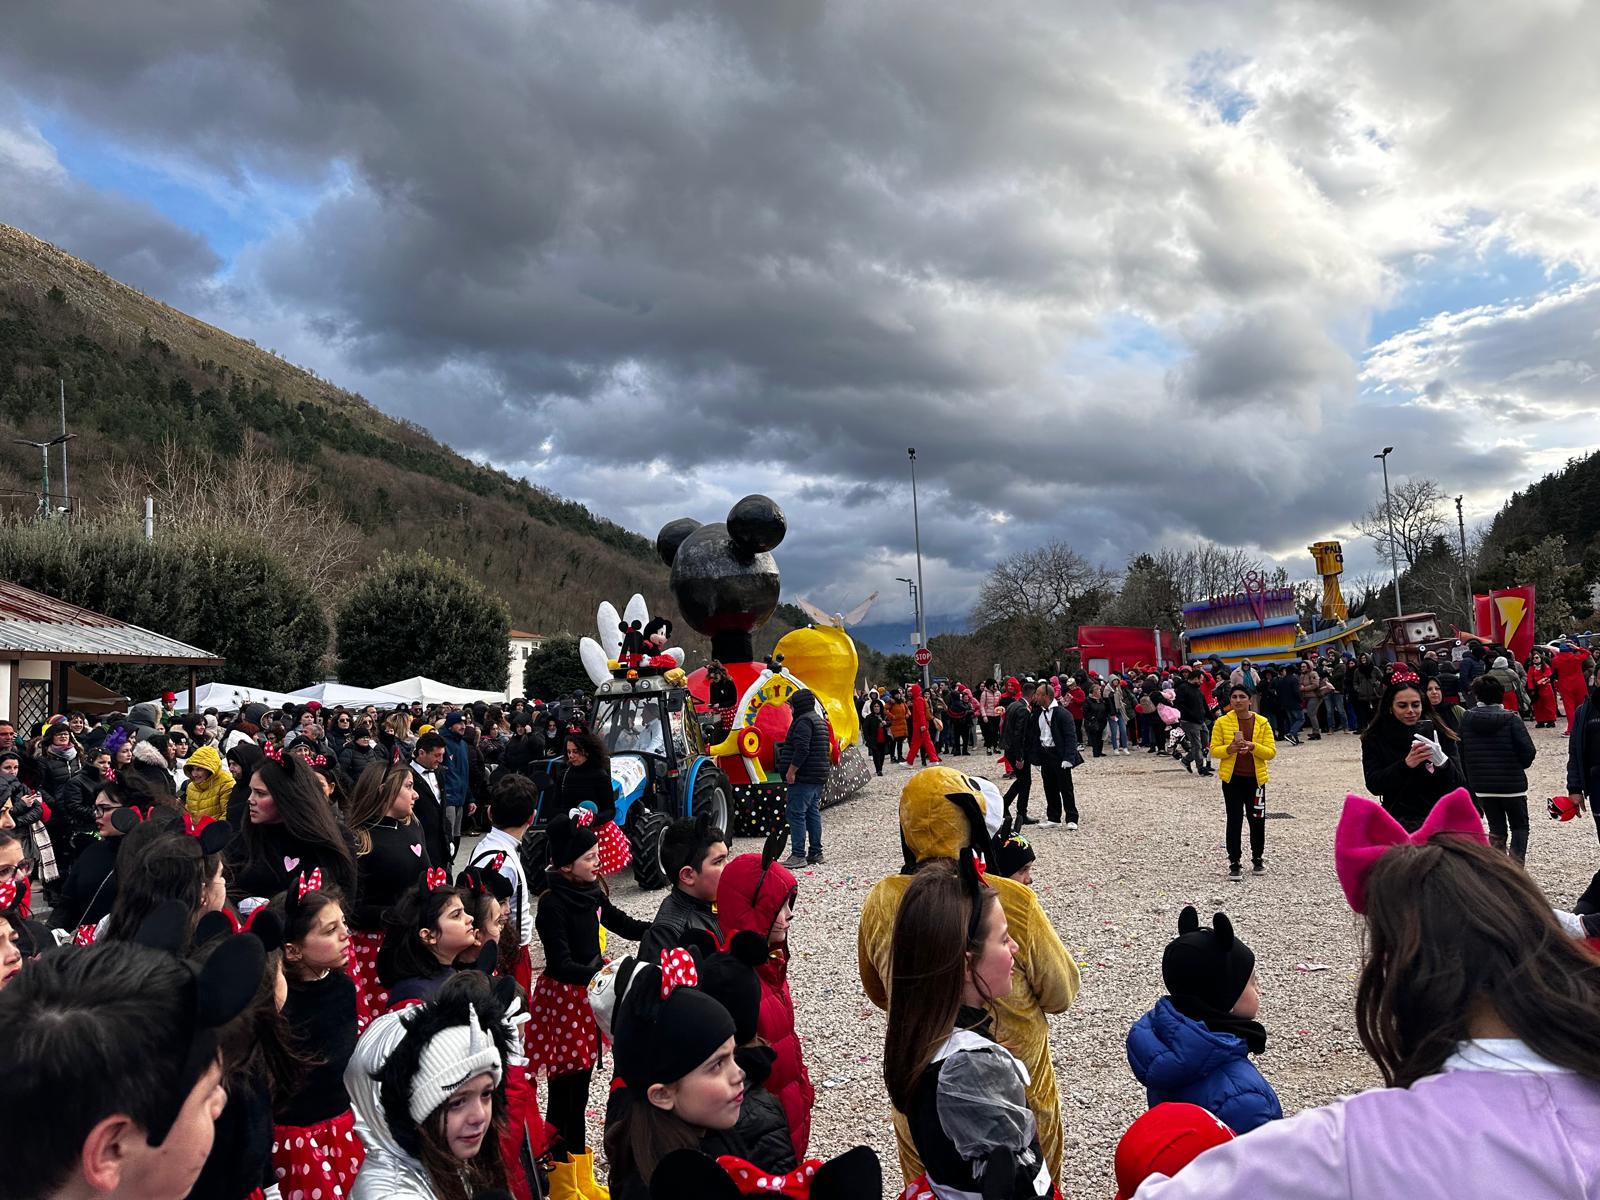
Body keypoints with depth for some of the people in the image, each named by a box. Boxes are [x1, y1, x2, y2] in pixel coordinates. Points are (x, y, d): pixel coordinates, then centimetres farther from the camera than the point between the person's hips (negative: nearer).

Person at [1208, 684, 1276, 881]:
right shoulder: (1222, 722, -3)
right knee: (1234, 821, 0)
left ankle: (1257, 858, 29)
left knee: (1257, 820, 9)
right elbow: (1214, 750, -3)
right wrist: (1229, 749, -22)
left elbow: (1271, 752, -3)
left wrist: (1253, 747, -21)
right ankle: (1234, 863, 9)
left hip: (1255, 778, 1)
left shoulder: (1261, 723, -1)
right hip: (1232, 778, -1)